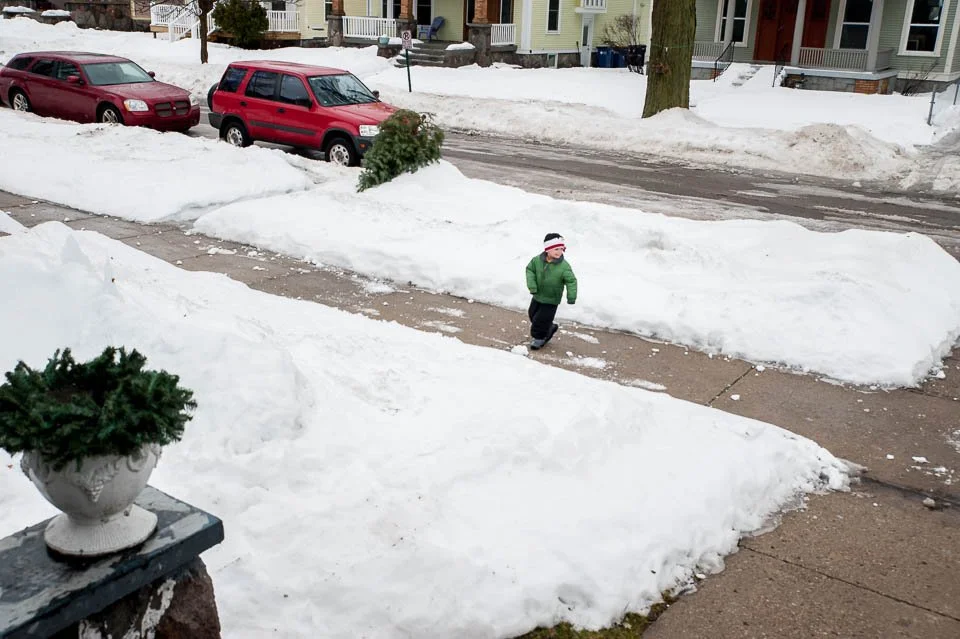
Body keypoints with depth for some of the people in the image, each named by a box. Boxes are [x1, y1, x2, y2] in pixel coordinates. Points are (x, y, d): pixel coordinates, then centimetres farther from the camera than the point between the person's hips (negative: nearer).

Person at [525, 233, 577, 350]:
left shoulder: (564, 266, -23)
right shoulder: (537, 260, -13)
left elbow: (571, 281, -19)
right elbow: (530, 270, -1)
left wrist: (571, 296, -27)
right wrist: (532, 285, -12)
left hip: (551, 300, -5)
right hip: (537, 296, 5)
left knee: (541, 319, -1)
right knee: (533, 314, 21)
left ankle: (539, 338, 26)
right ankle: (550, 328, 43)